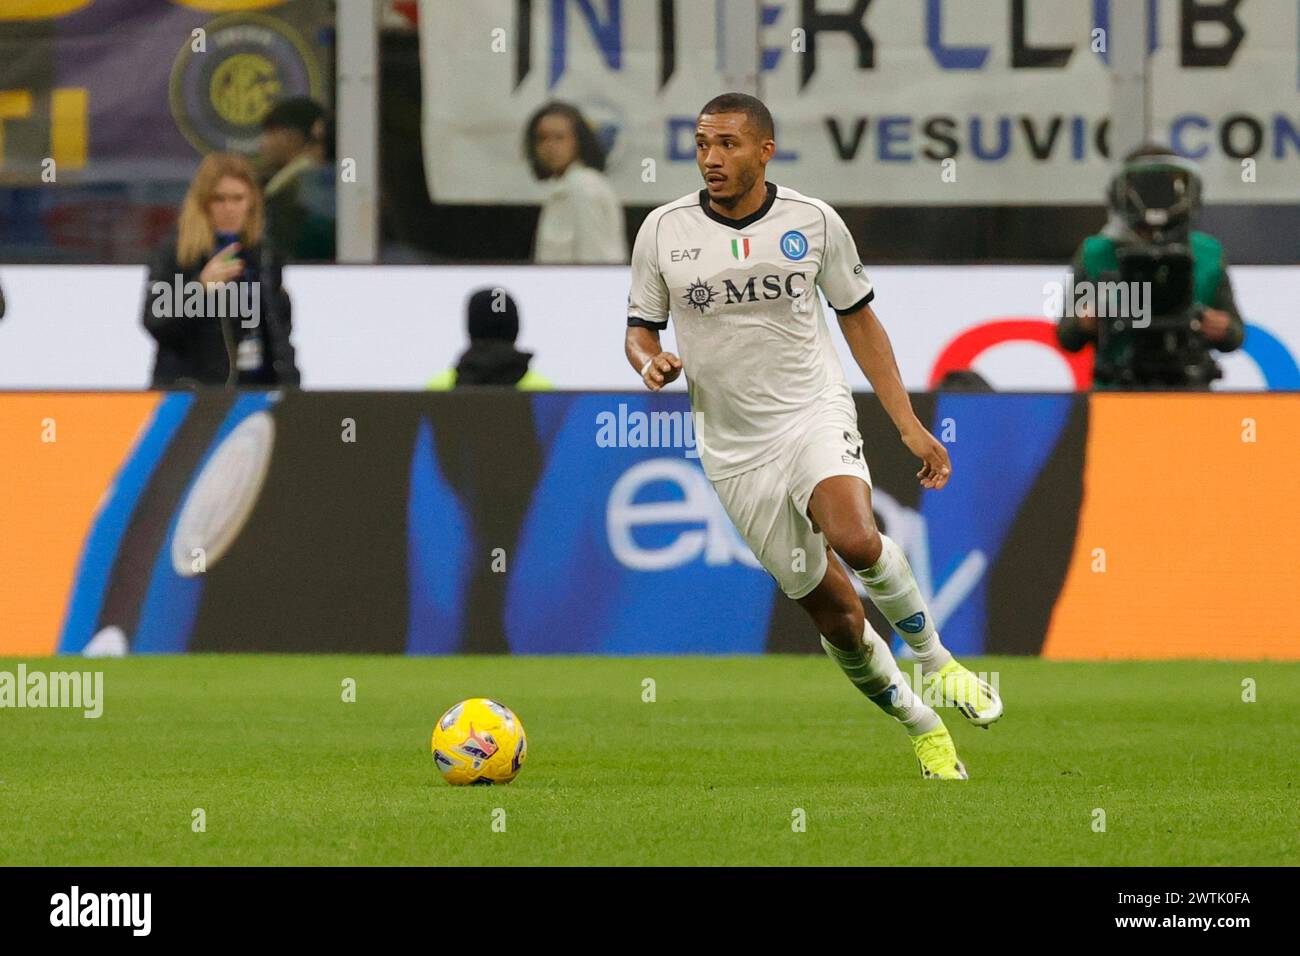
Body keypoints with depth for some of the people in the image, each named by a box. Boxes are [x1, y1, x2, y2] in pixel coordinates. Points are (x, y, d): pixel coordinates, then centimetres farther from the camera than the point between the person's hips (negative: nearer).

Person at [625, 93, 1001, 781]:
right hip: (734, 449, 1)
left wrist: (910, 427, 6)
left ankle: (936, 660, -8)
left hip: (815, 414, -1)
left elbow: (859, 320, 10)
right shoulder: (663, 231, -1)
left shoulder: (814, 222, -1)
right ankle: (924, 730, 19)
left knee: (854, 538, -32)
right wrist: (650, 364, -15)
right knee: (833, 613, 0)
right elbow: (640, 329, 10)